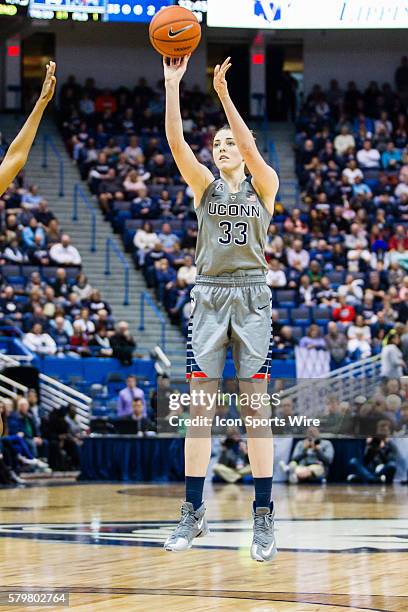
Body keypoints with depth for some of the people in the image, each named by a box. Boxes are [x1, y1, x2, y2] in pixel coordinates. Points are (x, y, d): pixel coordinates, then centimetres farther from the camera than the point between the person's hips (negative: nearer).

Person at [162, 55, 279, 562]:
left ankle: (263, 516, -3)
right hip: (209, 296, 2)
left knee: (254, 407, -4)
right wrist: (172, 86, -16)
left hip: (252, 296, -2)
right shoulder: (205, 186, 10)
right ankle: (193, 513, 3)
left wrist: (223, 94, -22)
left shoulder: (263, 186, 6)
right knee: (200, 406, -1)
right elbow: (176, 143, -6)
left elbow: (250, 147, -13)